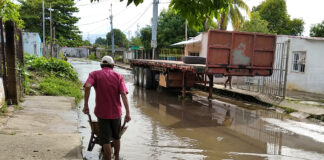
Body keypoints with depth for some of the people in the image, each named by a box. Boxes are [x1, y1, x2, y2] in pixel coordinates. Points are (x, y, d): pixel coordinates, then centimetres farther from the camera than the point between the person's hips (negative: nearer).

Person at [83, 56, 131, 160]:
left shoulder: (95, 74, 1)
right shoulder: (118, 76, 3)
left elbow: (87, 86, -20)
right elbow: (123, 94, -10)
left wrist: (86, 105, -16)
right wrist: (127, 113, -13)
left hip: (102, 112, -2)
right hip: (116, 112, 2)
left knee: (105, 140, 6)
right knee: (116, 137, 23)